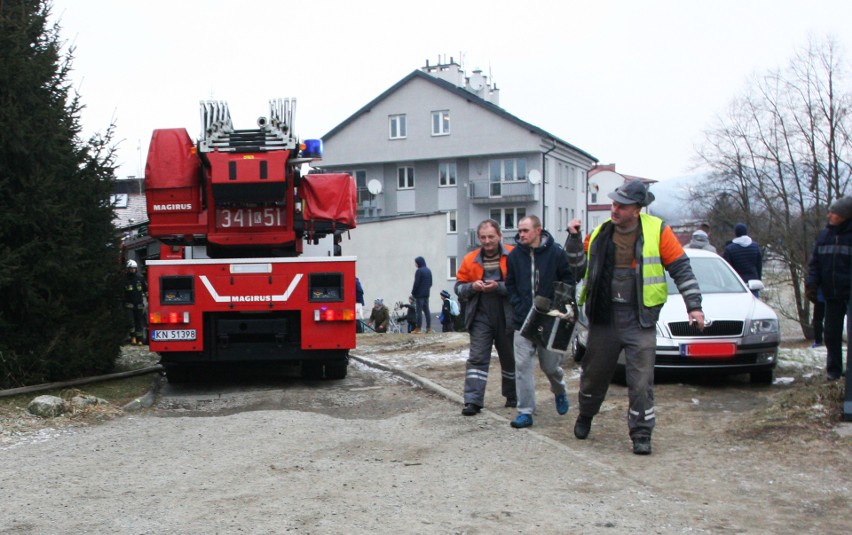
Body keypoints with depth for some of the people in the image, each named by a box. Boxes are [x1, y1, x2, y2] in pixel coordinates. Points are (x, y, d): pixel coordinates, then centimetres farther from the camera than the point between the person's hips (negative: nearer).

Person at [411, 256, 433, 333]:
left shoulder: (419, 271, -14)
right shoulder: (428, 270, 11)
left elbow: (416, 283, -15)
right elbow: (430, 283, 16)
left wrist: (413, 292, -4)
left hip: (419, 294, -8)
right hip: (426, 294, 8)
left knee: (419, 311, -6)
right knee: (426, 310, 9)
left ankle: (418, 328, -6)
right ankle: (429, 328, 9)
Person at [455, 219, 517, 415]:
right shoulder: (470, 259, 4)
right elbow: (459, 287, 7)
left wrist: (498, 287, -23)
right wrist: (472, 287, -13)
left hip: (507, 317, -1)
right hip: (481, 317, 1)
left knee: (510, 359, 14)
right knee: (477, 358, -5)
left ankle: (513, 397, 31)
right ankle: (473, 400, -6)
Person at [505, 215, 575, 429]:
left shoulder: (556, 253, -4)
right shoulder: (514, 255, 3)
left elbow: (568, 283, 0)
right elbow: (510, 285, 9)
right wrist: (519, 307, -4)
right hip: (523, 322, 2)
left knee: (551, 365, 7)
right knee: (522, 366, -4)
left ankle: (560, 392, 40)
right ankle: (525, 412, 2)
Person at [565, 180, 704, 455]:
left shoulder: (657, 231, -6)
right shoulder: (600, 233, 5)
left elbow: (681, 269, -2)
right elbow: (579, 264, 13)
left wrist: (693, 305, -6)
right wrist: (573, 238, -2)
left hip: (640, 319, -3)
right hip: (603, 316, 3)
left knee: (641, 380, -5)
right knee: (594, 372, 14)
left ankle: (641, 433, 7)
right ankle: (585, 416, 37)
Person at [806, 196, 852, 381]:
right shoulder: (824, 235, 7)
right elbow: (814, 262, 10)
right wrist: (811, 284, -2)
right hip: (832, 294, 4)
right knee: (831, 334, 8)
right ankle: (833, 369, 18)